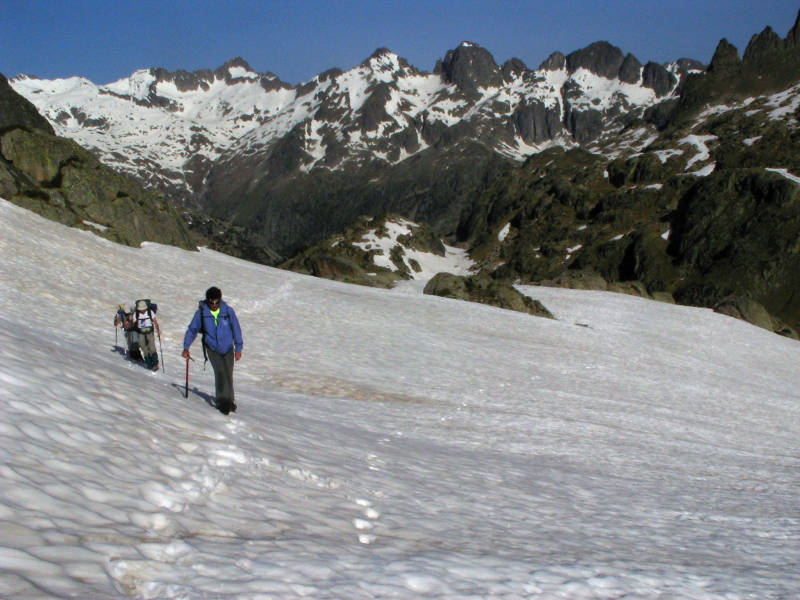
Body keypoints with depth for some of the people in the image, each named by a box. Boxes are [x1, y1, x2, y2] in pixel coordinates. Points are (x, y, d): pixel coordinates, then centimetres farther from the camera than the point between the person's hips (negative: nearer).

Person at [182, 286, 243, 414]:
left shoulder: (228, 311, -8)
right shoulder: (201, 312, -8)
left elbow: (236, 329, 1)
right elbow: (192, 329, 2)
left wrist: (238, 348, 1)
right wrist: (186, 348, -4)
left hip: (228, 348, 1)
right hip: (212, 348, -1)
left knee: (228, 376, 6)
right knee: (220, 372, -19)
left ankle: (229, 401, 25)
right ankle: (222, 401, -11)